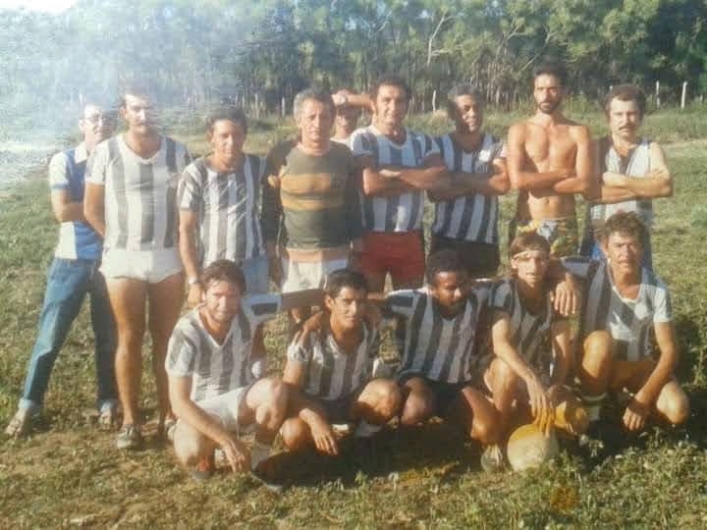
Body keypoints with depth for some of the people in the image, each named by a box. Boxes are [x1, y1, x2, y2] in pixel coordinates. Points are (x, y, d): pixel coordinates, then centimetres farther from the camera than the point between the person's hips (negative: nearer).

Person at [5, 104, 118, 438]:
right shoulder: (64, 161, -5)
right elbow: (62, 211, -17)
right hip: (71, 262, -1)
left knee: (109, 337, 11)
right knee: (49, 336, 4)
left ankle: (109, 402, 27)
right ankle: (28, 405, 19)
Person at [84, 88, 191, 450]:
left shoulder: (177, 152, 1)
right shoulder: (106, 152, -3)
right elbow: (92, 210, 3)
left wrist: (182, 242, 0)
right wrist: (121, 240, 3)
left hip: (169, 257, 2)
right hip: (123, 259, -1)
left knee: (166, 338, 7)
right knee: (129, 338, 3)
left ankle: (168, 415, 16)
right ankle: (130, 420, 12)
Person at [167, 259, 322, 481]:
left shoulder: (248, 309, -19)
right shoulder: (186, 333, -28)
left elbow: (294, 298, -3)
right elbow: (179, 401, -29)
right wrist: (228, 441, -35)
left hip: (241, 399, 3)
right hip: (203, 409, -3)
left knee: (275, 390, -31)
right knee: (190, 453, -35)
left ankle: (259, 460, -6)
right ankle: (206, 453, 5)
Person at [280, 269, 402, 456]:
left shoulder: (370, 329, -17)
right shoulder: (309, 334, -28)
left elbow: (367, 374, 0)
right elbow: (289, 390, -27)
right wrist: (316, 421, -42)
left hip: (352, 401, 3)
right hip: (313, 404, -3)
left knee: (390, 394, -28)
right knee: (294, 435, -35)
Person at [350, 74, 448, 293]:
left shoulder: (423, 141, 9)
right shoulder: (362, 138, -5)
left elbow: (440, 178, -9)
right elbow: (370, 185, -19)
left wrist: (394, 172, -15)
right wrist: (418, 179, -8)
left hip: (411, 239, 4)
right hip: (371, 238, -4)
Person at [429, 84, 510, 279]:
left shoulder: (496, 146, 6)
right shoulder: (439, 146, 1)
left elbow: (502, 184, -10)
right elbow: (435, 193, -11)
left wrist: (458, 177, -10)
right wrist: (484, 183, -10)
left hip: (485, 242, 1)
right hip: (446, 240, -1)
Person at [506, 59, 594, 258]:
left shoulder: (579, 132, 3)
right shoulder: (519, 130, 2)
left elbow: (585, 184, -8)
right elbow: (517, 180, -13)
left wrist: (536, 181, -8)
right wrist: (563, 172, -8)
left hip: (564, 226, 1)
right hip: (526, 224, -1)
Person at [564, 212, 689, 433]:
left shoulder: (657, 289, -16)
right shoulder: (592, 272, -20)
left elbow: (669, 350, -14)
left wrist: (643, 398, -22)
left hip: (638, 365, 2)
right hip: (597, 365, -1)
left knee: (677, 411, -23)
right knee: (600, 341, -36)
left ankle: (631, 398, 11)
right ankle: (590, 419, -15)